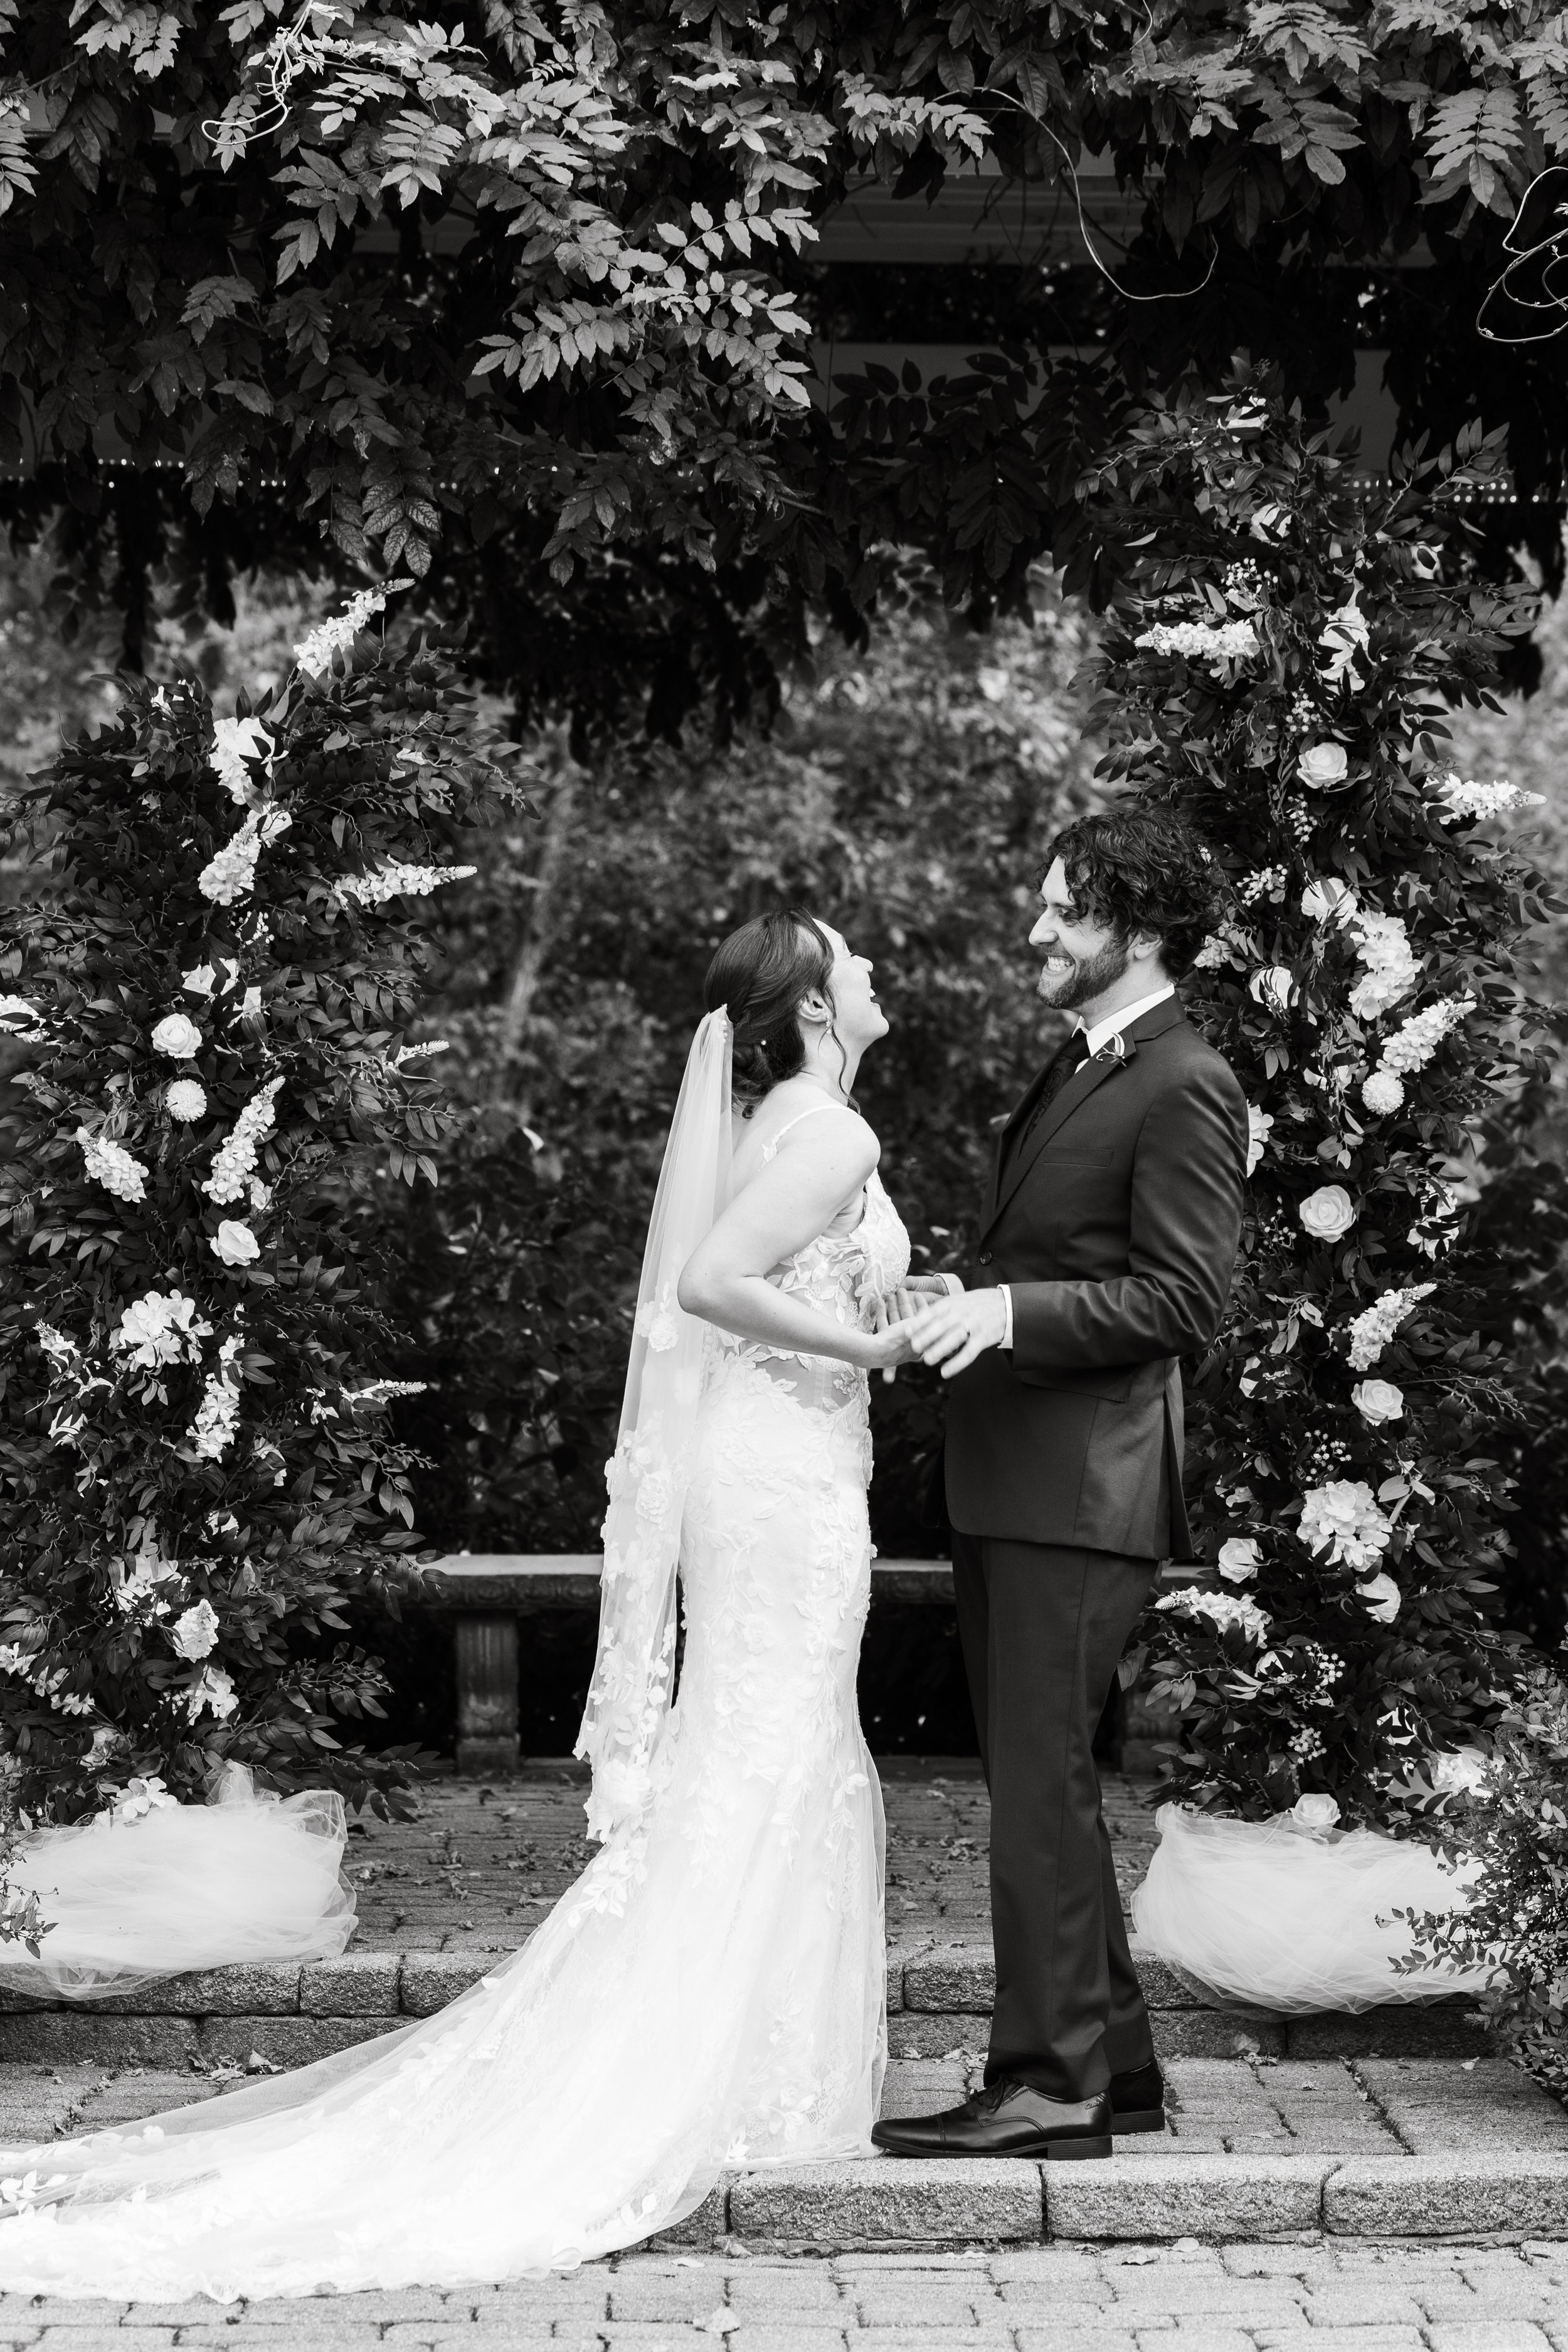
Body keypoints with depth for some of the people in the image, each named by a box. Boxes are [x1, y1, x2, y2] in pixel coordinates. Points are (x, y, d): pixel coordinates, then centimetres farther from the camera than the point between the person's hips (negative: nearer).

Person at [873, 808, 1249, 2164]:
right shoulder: (1077, 1071, 19)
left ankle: (1052, 2086, -1)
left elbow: (1183, 1300, -16)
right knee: (1037, 1785, 14)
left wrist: (1015, 1311, -23)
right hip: (1007, 1485, 10)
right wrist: (968, 1305, 11)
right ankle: (1114, 2064, 22)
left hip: (1086, 1490, -10)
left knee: (1042, 1784, -8)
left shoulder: (1185, 1089, -11)